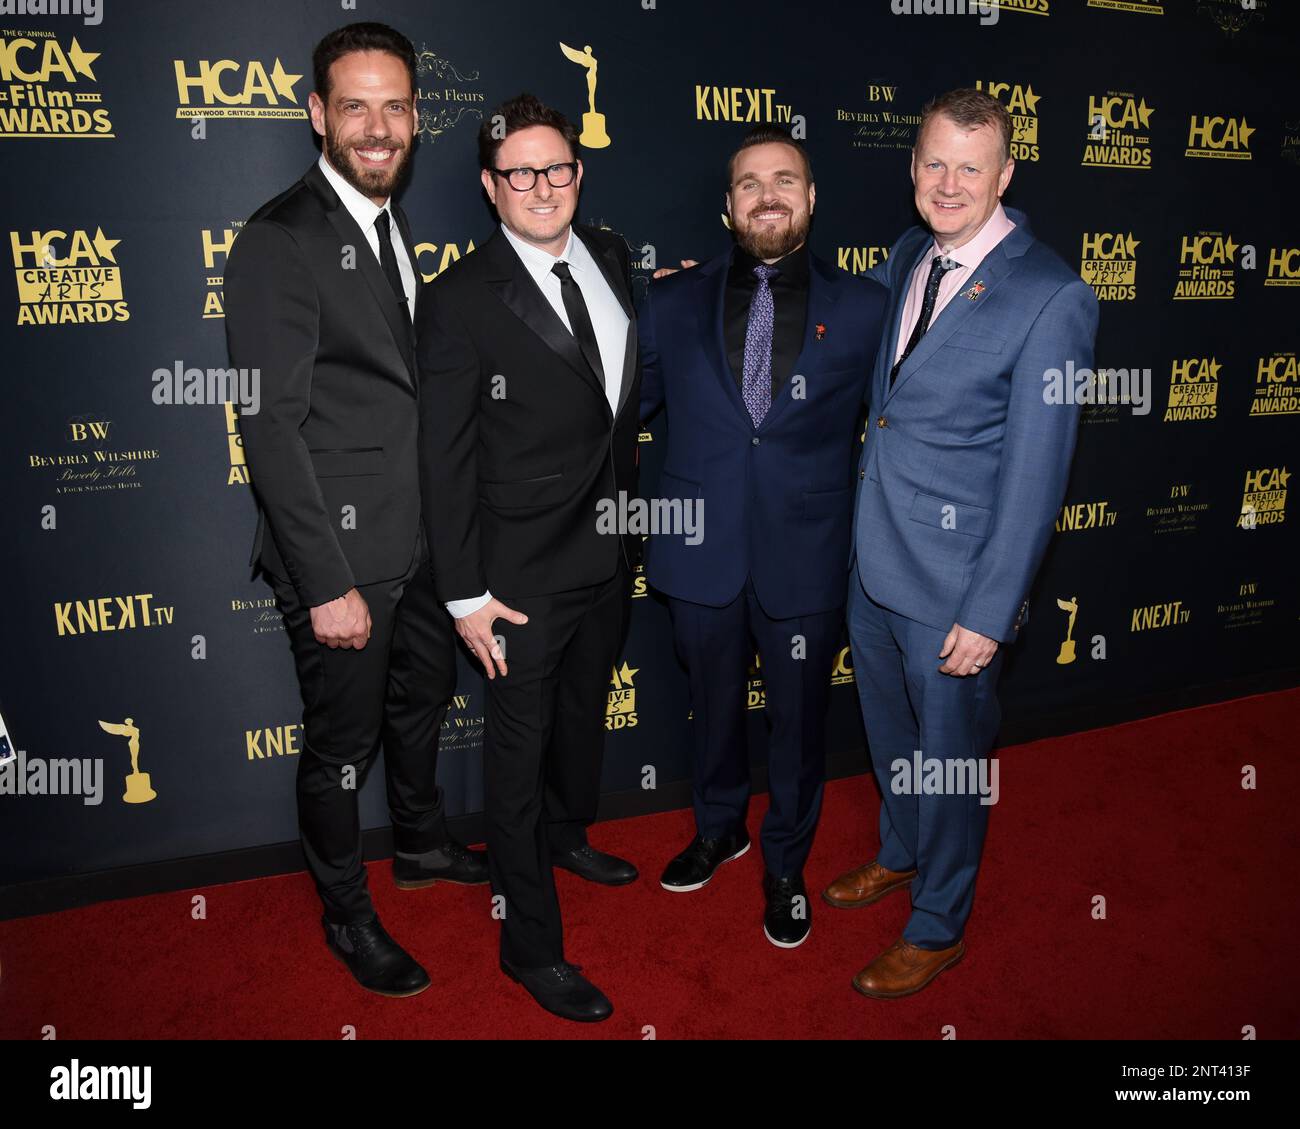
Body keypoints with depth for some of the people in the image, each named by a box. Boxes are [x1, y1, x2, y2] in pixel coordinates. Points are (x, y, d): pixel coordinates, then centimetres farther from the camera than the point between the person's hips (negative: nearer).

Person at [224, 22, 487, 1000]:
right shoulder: (279, 241, -17)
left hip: (419, 536, 8)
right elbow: (271, 428, -20)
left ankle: (424, 845, 50)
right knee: (345, 743, 9)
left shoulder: (392, 223, 9)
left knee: (424, 699, 25)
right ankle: (348, 914, 33)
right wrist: (327, 584, -22)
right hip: (343, 550, -8)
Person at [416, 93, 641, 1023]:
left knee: (585, 712, 26)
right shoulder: (461, 301, -16)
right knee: (520, 749, 7)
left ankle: (566, 835, 53)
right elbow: (445, 461, -15)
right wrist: (466, 595, -16)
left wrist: (634, 516, 13)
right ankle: (532, 945, 24)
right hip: (526, 574, -6)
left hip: (611, 552, 7)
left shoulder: (610, 258, 2)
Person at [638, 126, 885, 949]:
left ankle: (786, 865, 39)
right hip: (702, 555, 2)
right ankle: (720, 829, 48)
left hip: (805, 561, -1)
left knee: (799, 722, 15)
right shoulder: (675, 304, 3)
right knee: (714, 707, 21)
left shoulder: (864, 308, -1)